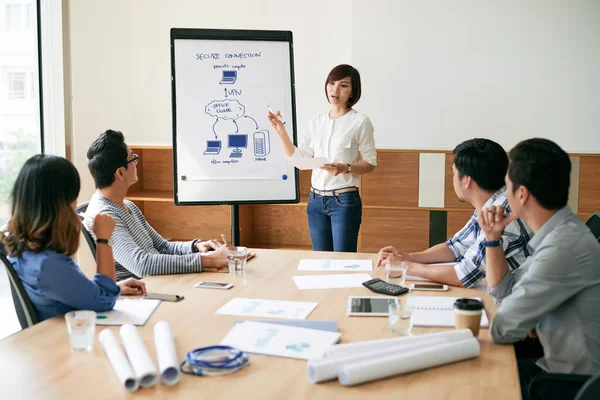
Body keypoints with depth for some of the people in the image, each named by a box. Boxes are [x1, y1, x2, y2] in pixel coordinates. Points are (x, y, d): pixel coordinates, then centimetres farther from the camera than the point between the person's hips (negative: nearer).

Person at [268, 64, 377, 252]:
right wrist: (280, 130, 2)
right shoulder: (316, 121, 8)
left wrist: (345, 168, -22)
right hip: (316, 200, 5)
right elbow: (299, 158, 9)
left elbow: (370, 163, -5)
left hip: (344, 201, -5)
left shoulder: (360, 121, -7)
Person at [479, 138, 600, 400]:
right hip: (561, 368, 8)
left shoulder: (564, 246, -27)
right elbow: (504, 292, 16)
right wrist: (493, 238, 3)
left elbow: (502, 329, -23)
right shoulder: (559, 232, 4)